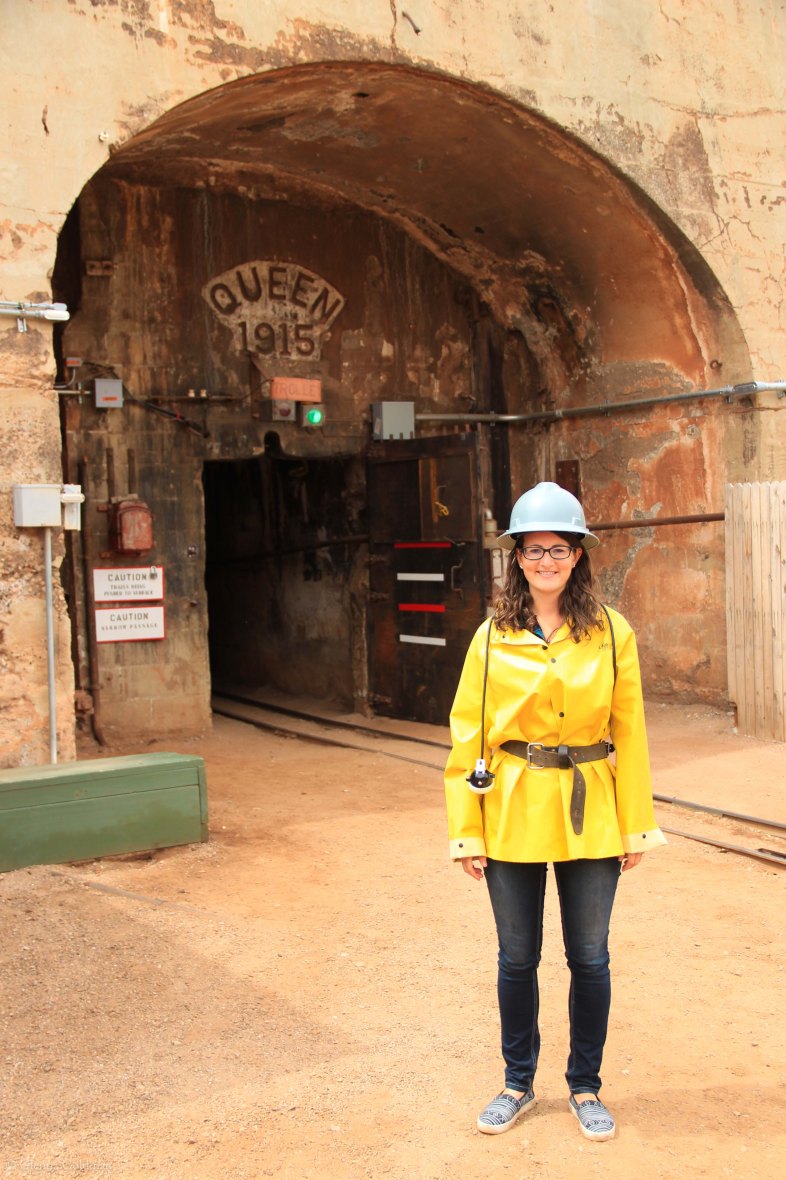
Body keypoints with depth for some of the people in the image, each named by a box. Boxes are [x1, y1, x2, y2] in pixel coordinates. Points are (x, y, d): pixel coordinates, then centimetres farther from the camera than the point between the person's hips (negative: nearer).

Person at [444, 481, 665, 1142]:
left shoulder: (612, 634, -3)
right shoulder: (492, 638, -3)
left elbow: (630, 735, 0)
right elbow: (468, 737, -2)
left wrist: (637, 826, 0)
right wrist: (466, 831, -4)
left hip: (590, 815, 0)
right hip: (513, 814, 0)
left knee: (590, 957, 10)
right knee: (517, 958, 12)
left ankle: (585, 1087, 31)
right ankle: (519, 1083, 33)